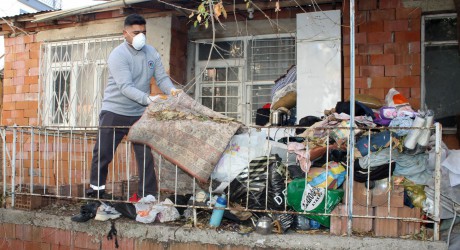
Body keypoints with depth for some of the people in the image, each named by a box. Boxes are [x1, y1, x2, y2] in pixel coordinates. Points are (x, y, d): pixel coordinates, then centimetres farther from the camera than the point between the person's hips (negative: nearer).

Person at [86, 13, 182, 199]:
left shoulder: (152, 53, 3)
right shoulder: (118, 55, -14)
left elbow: (161, 78, -1)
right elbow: (126, 87, -25)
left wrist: (171, 90, -24)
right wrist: (148, 99, -38)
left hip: (140, 114, 4)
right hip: (114, 112, -3)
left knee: (146, 156, 0)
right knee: (102, 154, 1)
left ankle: (147, 196, 9)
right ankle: (96, 190, 19)